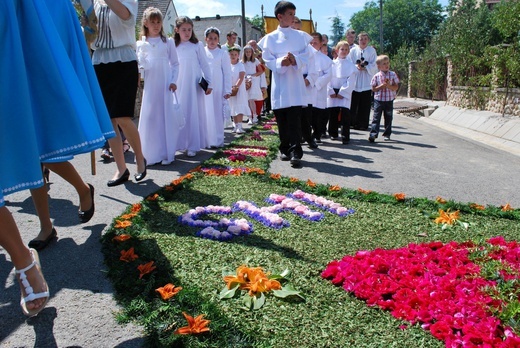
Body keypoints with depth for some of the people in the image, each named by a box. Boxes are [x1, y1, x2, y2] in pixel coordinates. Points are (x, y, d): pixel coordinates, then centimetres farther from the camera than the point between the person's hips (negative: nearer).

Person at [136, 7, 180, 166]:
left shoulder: (168, 42, 7)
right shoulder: (141, 44, 10)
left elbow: (175, 63, 7)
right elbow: (140, 65, 7)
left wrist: (173, 81, -5)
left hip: (166, 85, -1)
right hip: (150, 85, 1)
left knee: (166, 116, -1)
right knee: (150, 118, 0)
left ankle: (167, 154, 5)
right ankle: (153, 154, 8)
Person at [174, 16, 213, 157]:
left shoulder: (197, 45, 2)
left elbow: (205, 65, 2)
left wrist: (209, 83, -1)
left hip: (194, 85, -3)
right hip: (179, 85, 3)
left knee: (194, 113, -1)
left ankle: (192, 146, 4)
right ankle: (179, 143, 12)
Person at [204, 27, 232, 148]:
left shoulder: (223, 53, 3)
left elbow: (227, 73, 2)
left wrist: (227, 90, -4)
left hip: (218, 89, -1)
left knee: (217, 114, 1)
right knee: (205, 114, 3)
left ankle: (217, 140, 8)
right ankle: (206, 140, 11)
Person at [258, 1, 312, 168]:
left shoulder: (301, 36, 9)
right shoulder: (270, 38, 6)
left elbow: (306, 55, 2)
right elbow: (267, 60, 1)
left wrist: (295, 60, -19)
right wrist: (280, 62, -19)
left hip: (295, 83, 0)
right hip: (279, 84, 1)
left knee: (294, 119, -8)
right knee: (281, 120, 6)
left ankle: (295, 152, -9)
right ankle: (284, 149, 20)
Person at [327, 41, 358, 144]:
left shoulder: (351, 65, 2)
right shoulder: (332, 63, 7)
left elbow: (351, 81, -4)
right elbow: (328, 78, 3)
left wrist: (342, 92, -12)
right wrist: (331, 91, -7)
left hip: (345, 93, -2)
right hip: (333, 92, 2)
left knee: (345, 114, -10)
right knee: (332, 113, 7)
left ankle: (345, 136, -7)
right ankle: (333, 134, 22)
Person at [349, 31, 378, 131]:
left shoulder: (372, 50, 6)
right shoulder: (353, 50, 8)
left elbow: (374, 65, 1)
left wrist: (365, 67, -12)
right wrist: (356, 66, -13)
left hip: (366, 82, -1)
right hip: (355, 81, 1)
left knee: (365, 105, -1)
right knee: (353, 103, 1)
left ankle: (363, 124, 6)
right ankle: (352, 122, 10)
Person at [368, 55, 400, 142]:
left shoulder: (393, 75, -1)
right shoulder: (376, 76, -3)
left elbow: (396, 87, -3)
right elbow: (373, 88, -3)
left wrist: (389, 86, -19)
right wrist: (382, 86, -16)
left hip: (389, 100, 2)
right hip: (378, 100, -2)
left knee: (388, 118, 11)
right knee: (376, 118, -7)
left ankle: (387, 134, 23)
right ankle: (373, 134, -10)